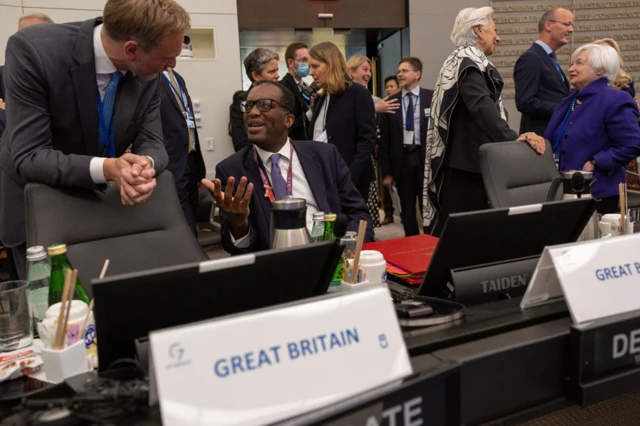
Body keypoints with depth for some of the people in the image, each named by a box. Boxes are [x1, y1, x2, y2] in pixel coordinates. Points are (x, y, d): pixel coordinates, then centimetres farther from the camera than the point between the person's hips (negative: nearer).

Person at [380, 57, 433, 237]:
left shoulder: (432, 98, 0)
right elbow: (384, 139, 6)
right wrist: (386, 172, 2)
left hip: (426, 158, -2)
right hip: (402, 159, 2)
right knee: (407, 210, 9)